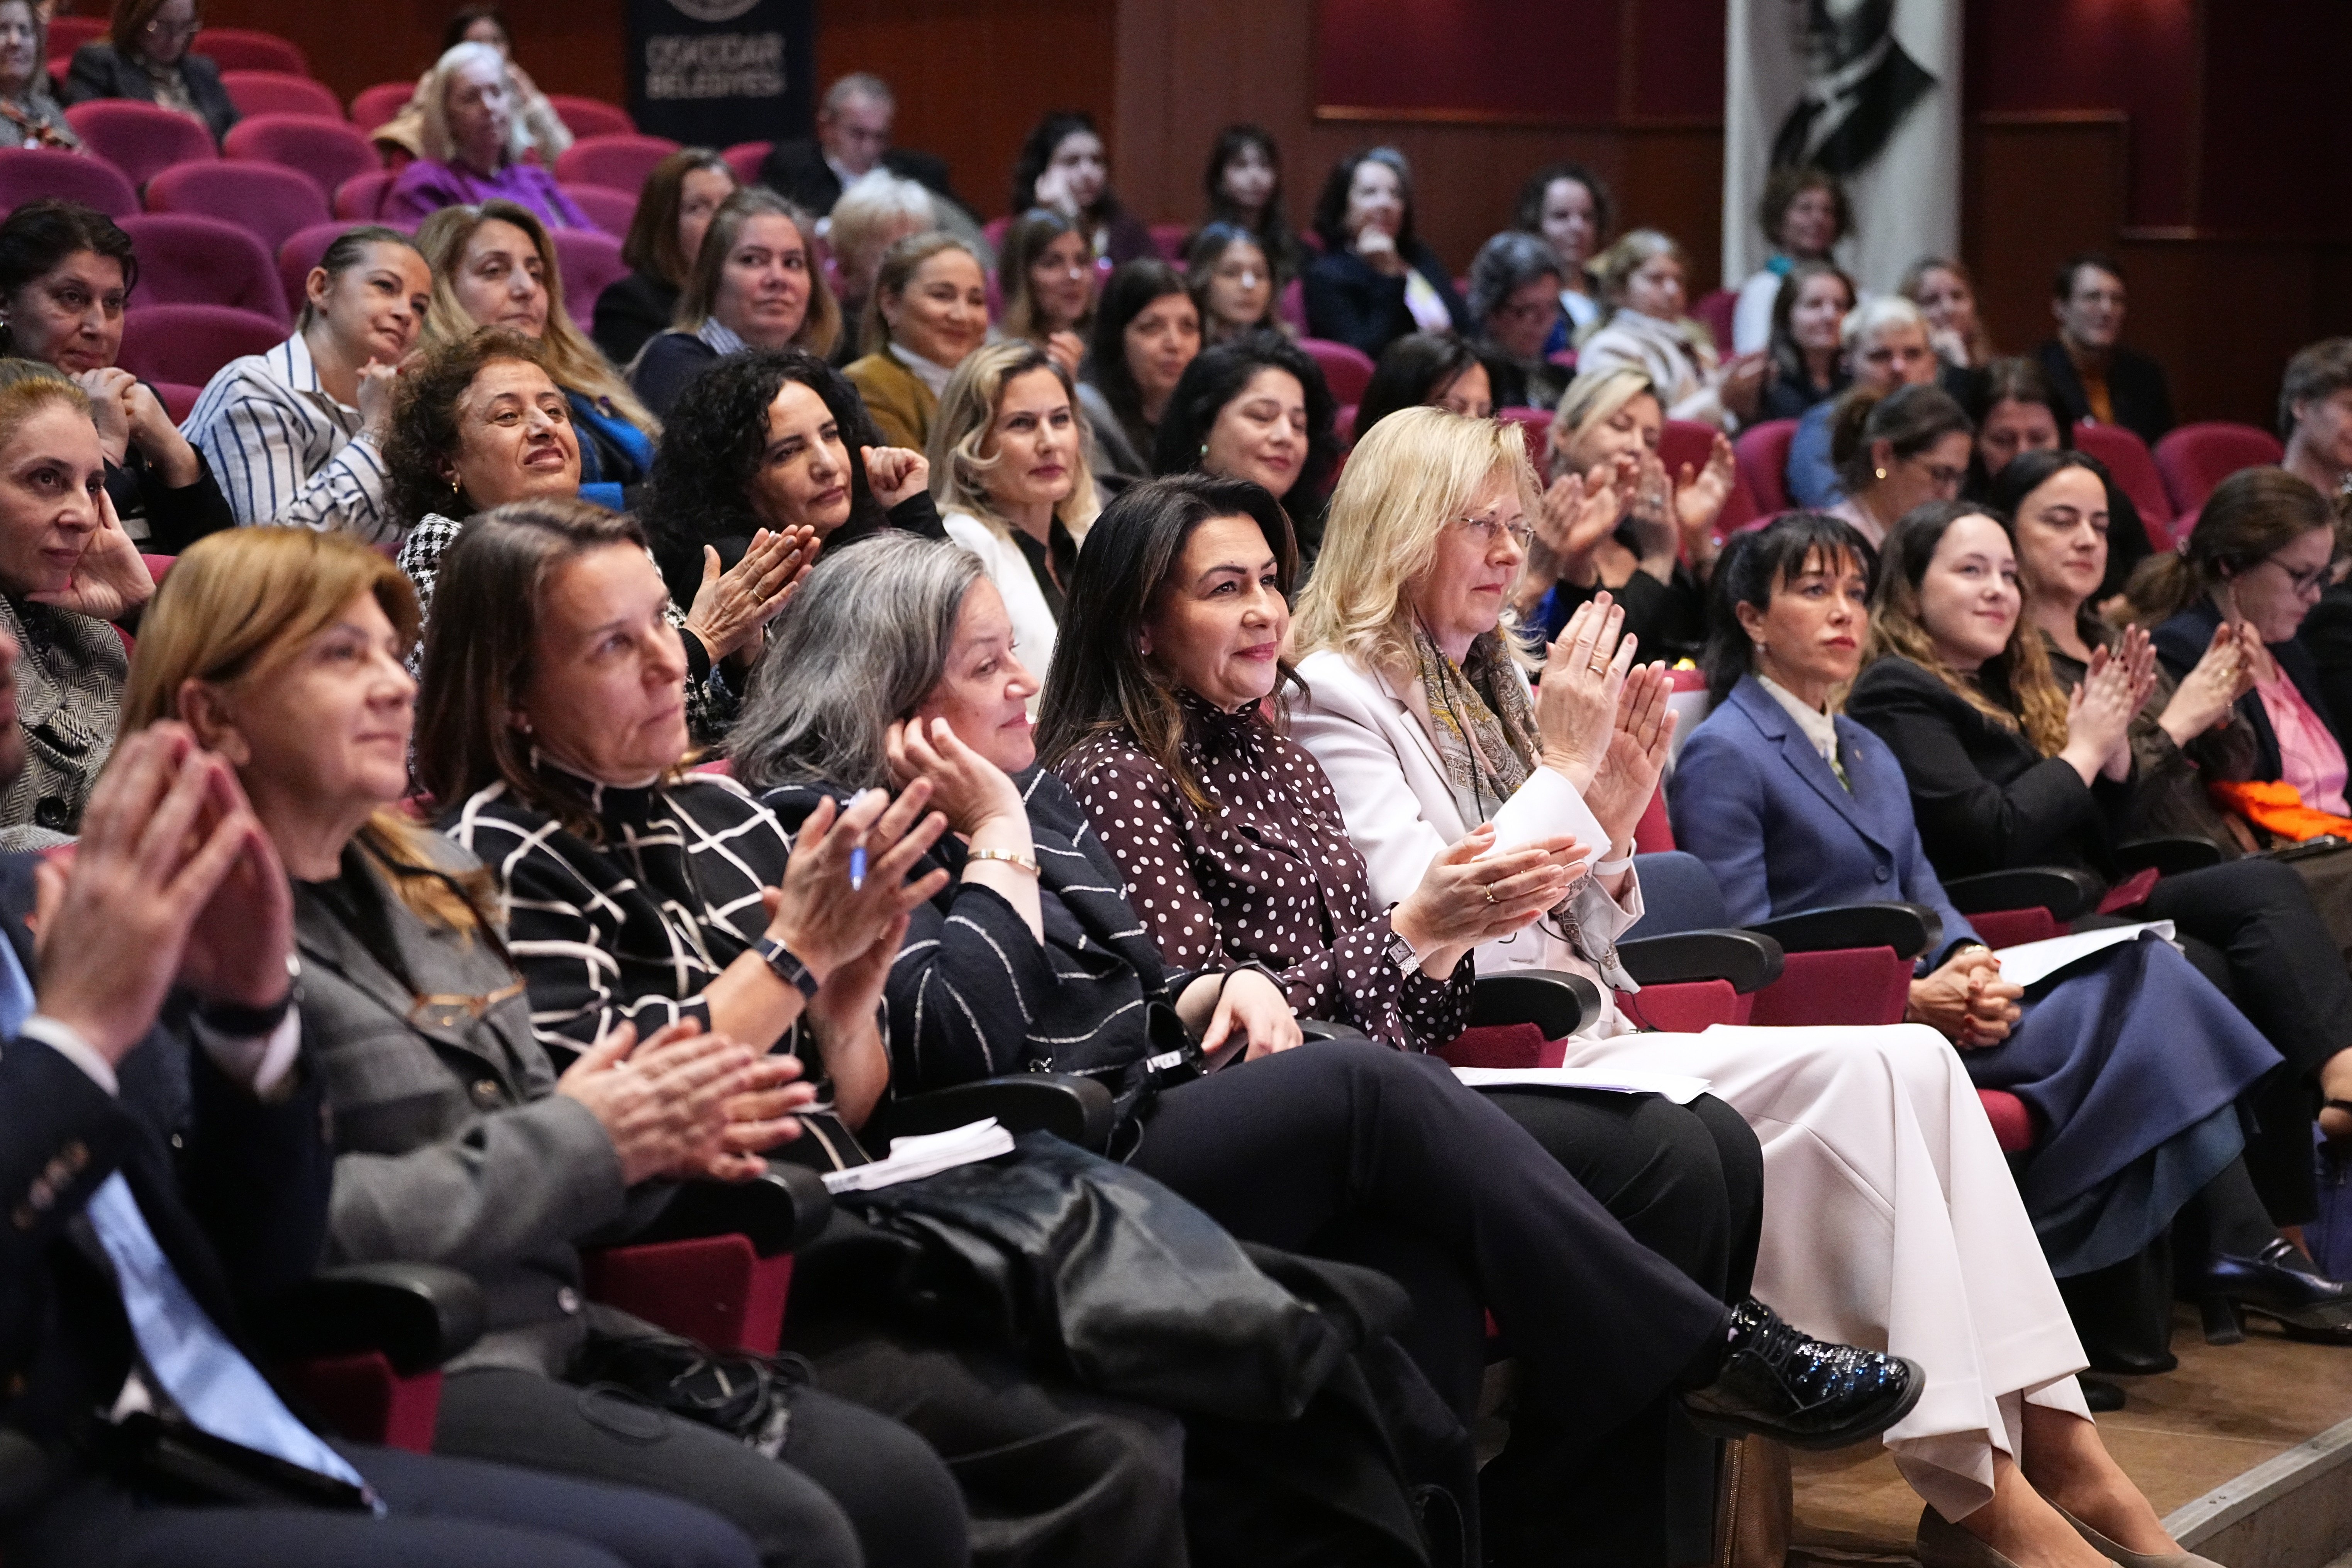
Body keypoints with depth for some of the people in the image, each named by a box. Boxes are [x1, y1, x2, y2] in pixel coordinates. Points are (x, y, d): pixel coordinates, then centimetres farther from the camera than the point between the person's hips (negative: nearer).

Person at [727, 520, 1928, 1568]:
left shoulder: (1032, 790, 21)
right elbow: (965, 1041, -19)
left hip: (1151, 1117, 8)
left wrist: (1223, 988, 5)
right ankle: (1708, 1354, -15)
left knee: (1423, 1275, -22)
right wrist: (999, 840, -9)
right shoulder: (831, 832, -4)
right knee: (1367, 1087, -24)